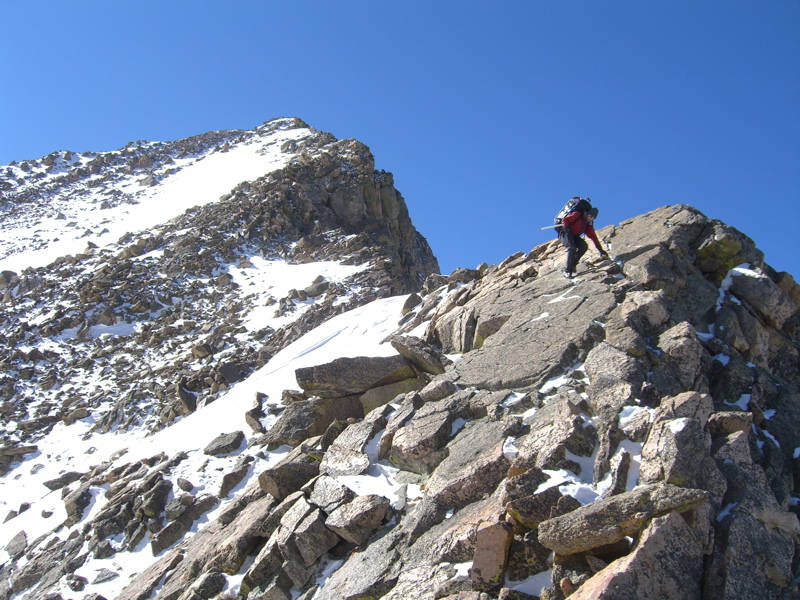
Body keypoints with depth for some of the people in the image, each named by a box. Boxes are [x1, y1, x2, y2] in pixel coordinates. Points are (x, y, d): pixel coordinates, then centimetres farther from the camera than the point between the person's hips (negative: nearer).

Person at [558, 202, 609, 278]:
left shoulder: (588, 223, 8)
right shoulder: (577, 214, -12)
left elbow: (593, 236, 9)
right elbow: (565, 220, -15)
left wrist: (601, 250, 5)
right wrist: (567, 228, -34)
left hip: (574, 236, 7)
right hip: (565, 233, -7)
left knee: (584, 246, -15)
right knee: (572, 248, -29)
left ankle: (572, 266, -7)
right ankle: (567, 271, -27)